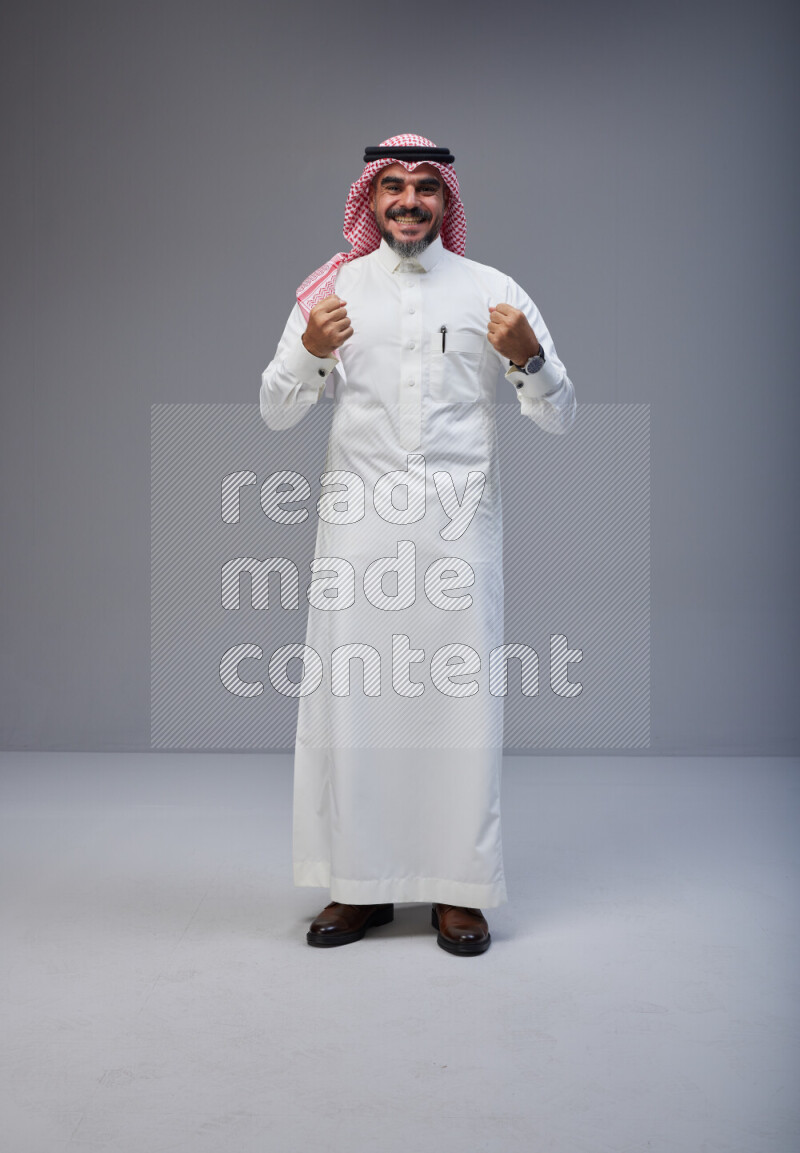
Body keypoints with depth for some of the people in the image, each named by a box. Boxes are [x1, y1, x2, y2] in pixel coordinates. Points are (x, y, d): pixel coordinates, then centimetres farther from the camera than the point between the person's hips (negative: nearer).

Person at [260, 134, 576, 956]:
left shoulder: (492, 291, 10)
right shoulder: (334, 288, 13)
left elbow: (559, 418, 7)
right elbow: (275, 412, 9)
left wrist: (530, 359, -13)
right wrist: (310, 353, -10)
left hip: (458, 518, -1)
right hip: (358, 517, 1)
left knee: (461, 694, -1)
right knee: (348, 693, 0)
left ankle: (458, 889, 12)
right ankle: (360, 884, 14)